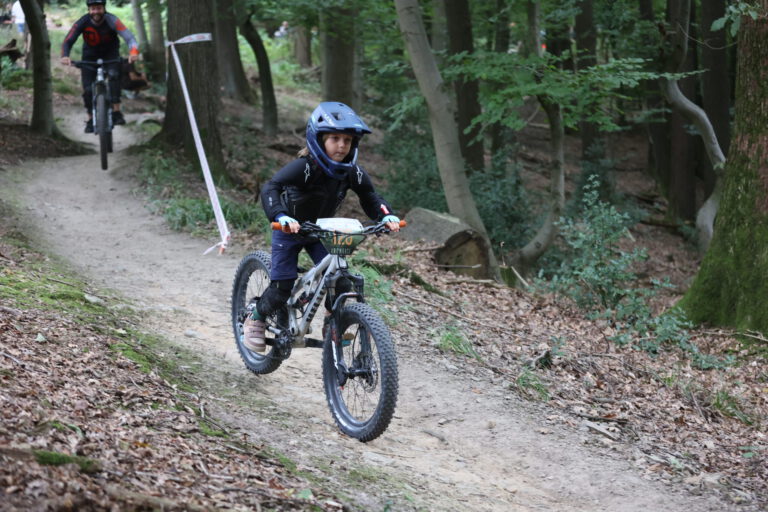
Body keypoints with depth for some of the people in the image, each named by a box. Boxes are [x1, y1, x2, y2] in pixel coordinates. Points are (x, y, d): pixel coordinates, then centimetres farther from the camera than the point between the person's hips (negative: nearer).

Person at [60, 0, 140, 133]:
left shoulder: (111, 20, -28)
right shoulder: (82, 23, -24)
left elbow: (129, 37, -37)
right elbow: (68, 41, -28)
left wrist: (133, 52, -57)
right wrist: (65, 56, -49)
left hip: (110, 54, -1)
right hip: (90, 56, 1)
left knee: (114, 75, -31)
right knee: (87, 89, -7)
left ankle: (116, 112, -25)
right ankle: (91, 119, 15)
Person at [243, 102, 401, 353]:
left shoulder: (352, 172, -15)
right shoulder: (304, 167, -32)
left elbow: (370, 198, -3)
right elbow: (270, 188, -41)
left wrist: (387, 216, -24)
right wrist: (281, 217, -59)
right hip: (290, 230, -4)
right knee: (282, 287, -9)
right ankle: (255, 320, 18)